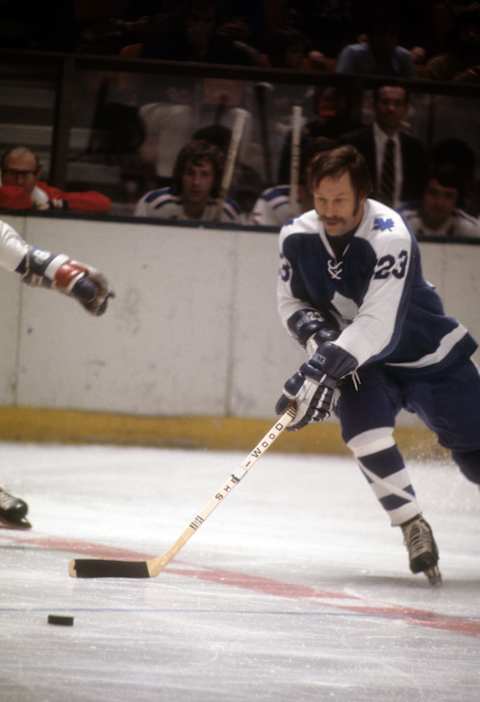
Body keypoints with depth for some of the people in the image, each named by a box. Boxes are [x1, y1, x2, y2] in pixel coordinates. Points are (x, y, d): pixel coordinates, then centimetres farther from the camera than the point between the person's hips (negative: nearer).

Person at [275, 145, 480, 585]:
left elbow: (376, 327, -39)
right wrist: (317, 332, -21)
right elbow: (292, 304, 1)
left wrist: (319, 370, -46)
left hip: (430, 356, -3)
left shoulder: (389, 237, -31)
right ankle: (414, 528, -16)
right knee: (363, 425, -26)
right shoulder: (298, 238, -13)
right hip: (364, 364, 3)